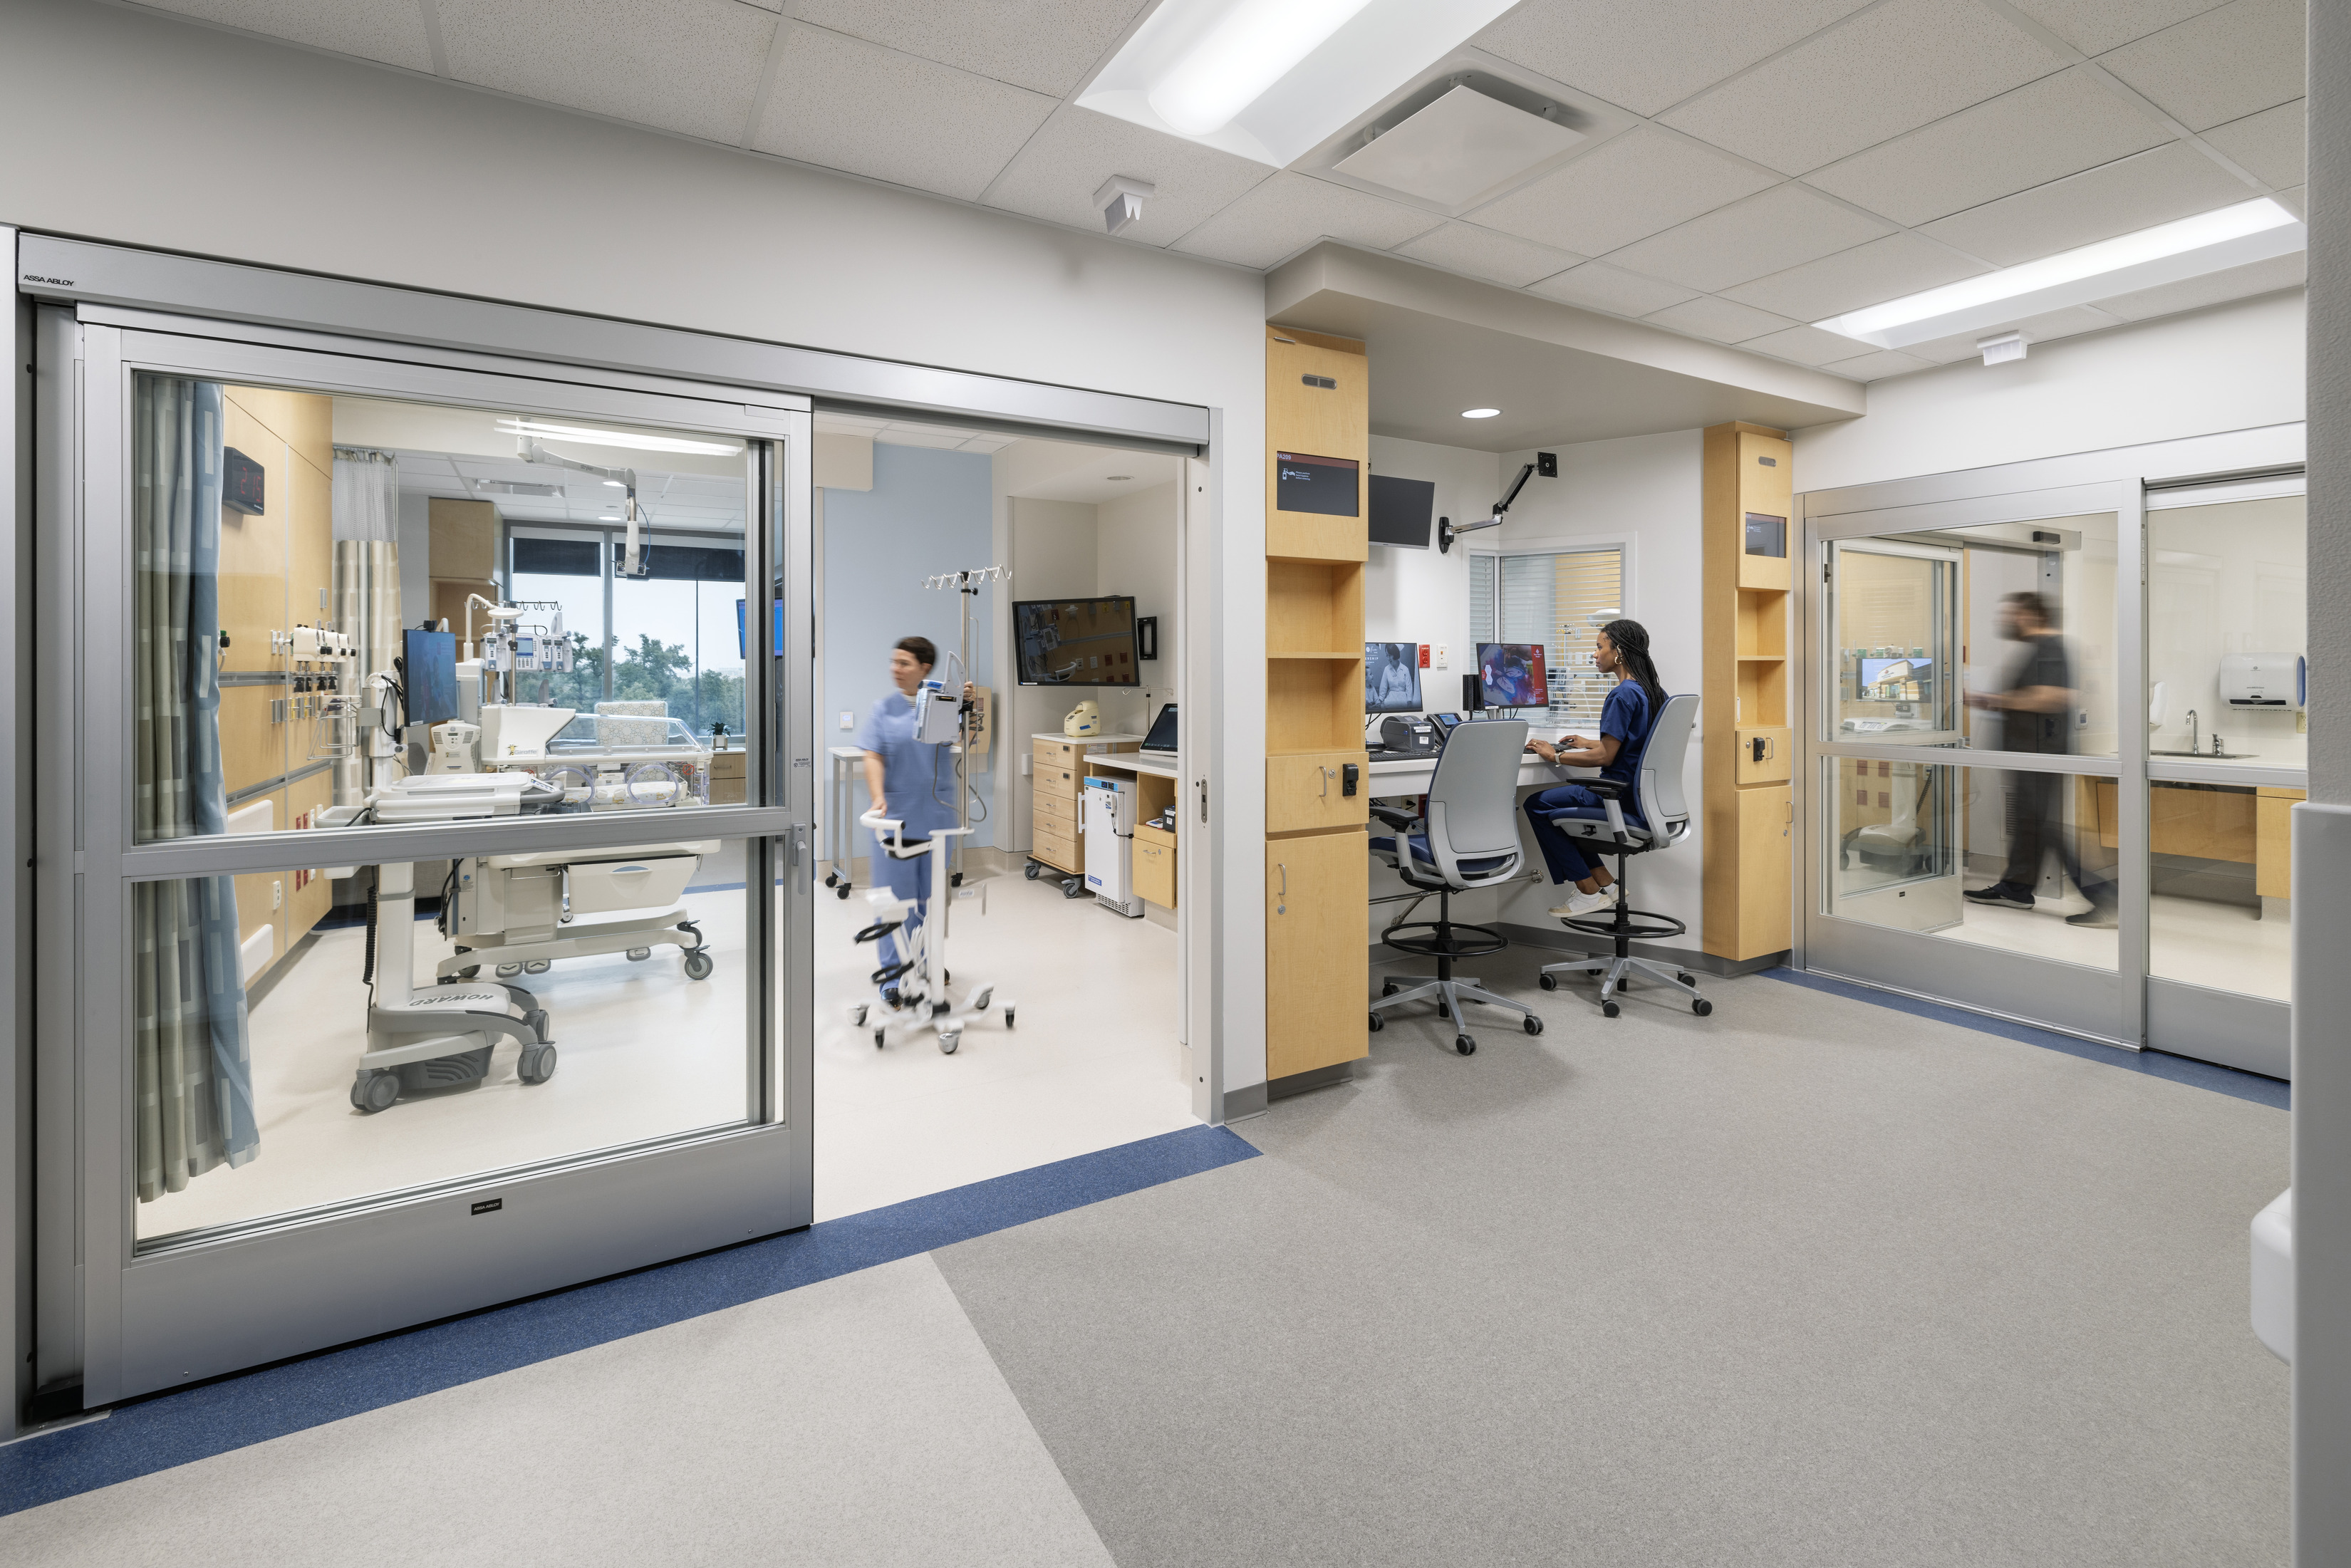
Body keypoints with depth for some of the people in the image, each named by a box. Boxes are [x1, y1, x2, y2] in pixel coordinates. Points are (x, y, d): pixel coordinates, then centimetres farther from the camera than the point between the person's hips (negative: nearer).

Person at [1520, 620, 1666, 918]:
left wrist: (1555, 756, -10)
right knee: (1554, 799, 21)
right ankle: (1604, 882, 18)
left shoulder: (1623, 695, -19)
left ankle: (1589, 892, 1)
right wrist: (1588, 743, 25)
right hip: (1644, 797, 10)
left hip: (1621, 797, -10)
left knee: (1536, 804, -2)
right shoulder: (1653, 692, 11)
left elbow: (1605, 757, -21)